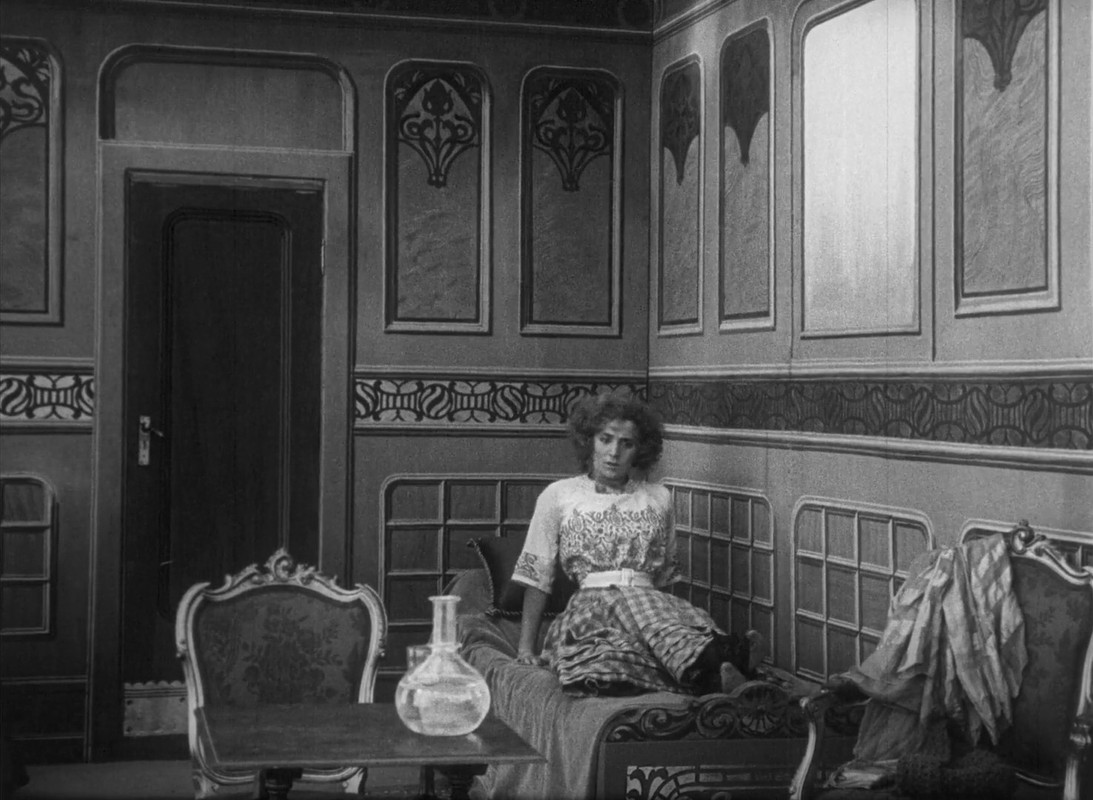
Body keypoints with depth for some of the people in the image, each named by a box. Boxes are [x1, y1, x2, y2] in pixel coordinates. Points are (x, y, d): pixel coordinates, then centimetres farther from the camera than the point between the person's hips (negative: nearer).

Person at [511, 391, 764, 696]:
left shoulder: (659, 498, 20)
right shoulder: (558, 496, 14)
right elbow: (536, 577, 12)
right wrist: (526, 648, 4)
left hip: (655, 607, 3)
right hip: (589, 610, -3)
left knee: (690, 616, -34)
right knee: (628, 600, -39)